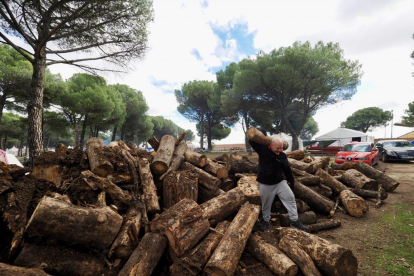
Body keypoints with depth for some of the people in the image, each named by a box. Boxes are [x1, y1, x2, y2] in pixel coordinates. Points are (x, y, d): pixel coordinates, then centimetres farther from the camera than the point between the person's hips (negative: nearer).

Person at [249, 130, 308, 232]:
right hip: (265, 185, -2)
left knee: (290, 198, 2)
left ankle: (295, 221, 19)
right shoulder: (263, 150, -11)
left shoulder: (282, 156, -3)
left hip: (279, 182, 2)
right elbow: (251, 141, -10)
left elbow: (287, 170, 6)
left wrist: (292, 183, 11)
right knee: (266, 204, 12)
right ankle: (266, 221, 35)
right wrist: (263, 133, -14)